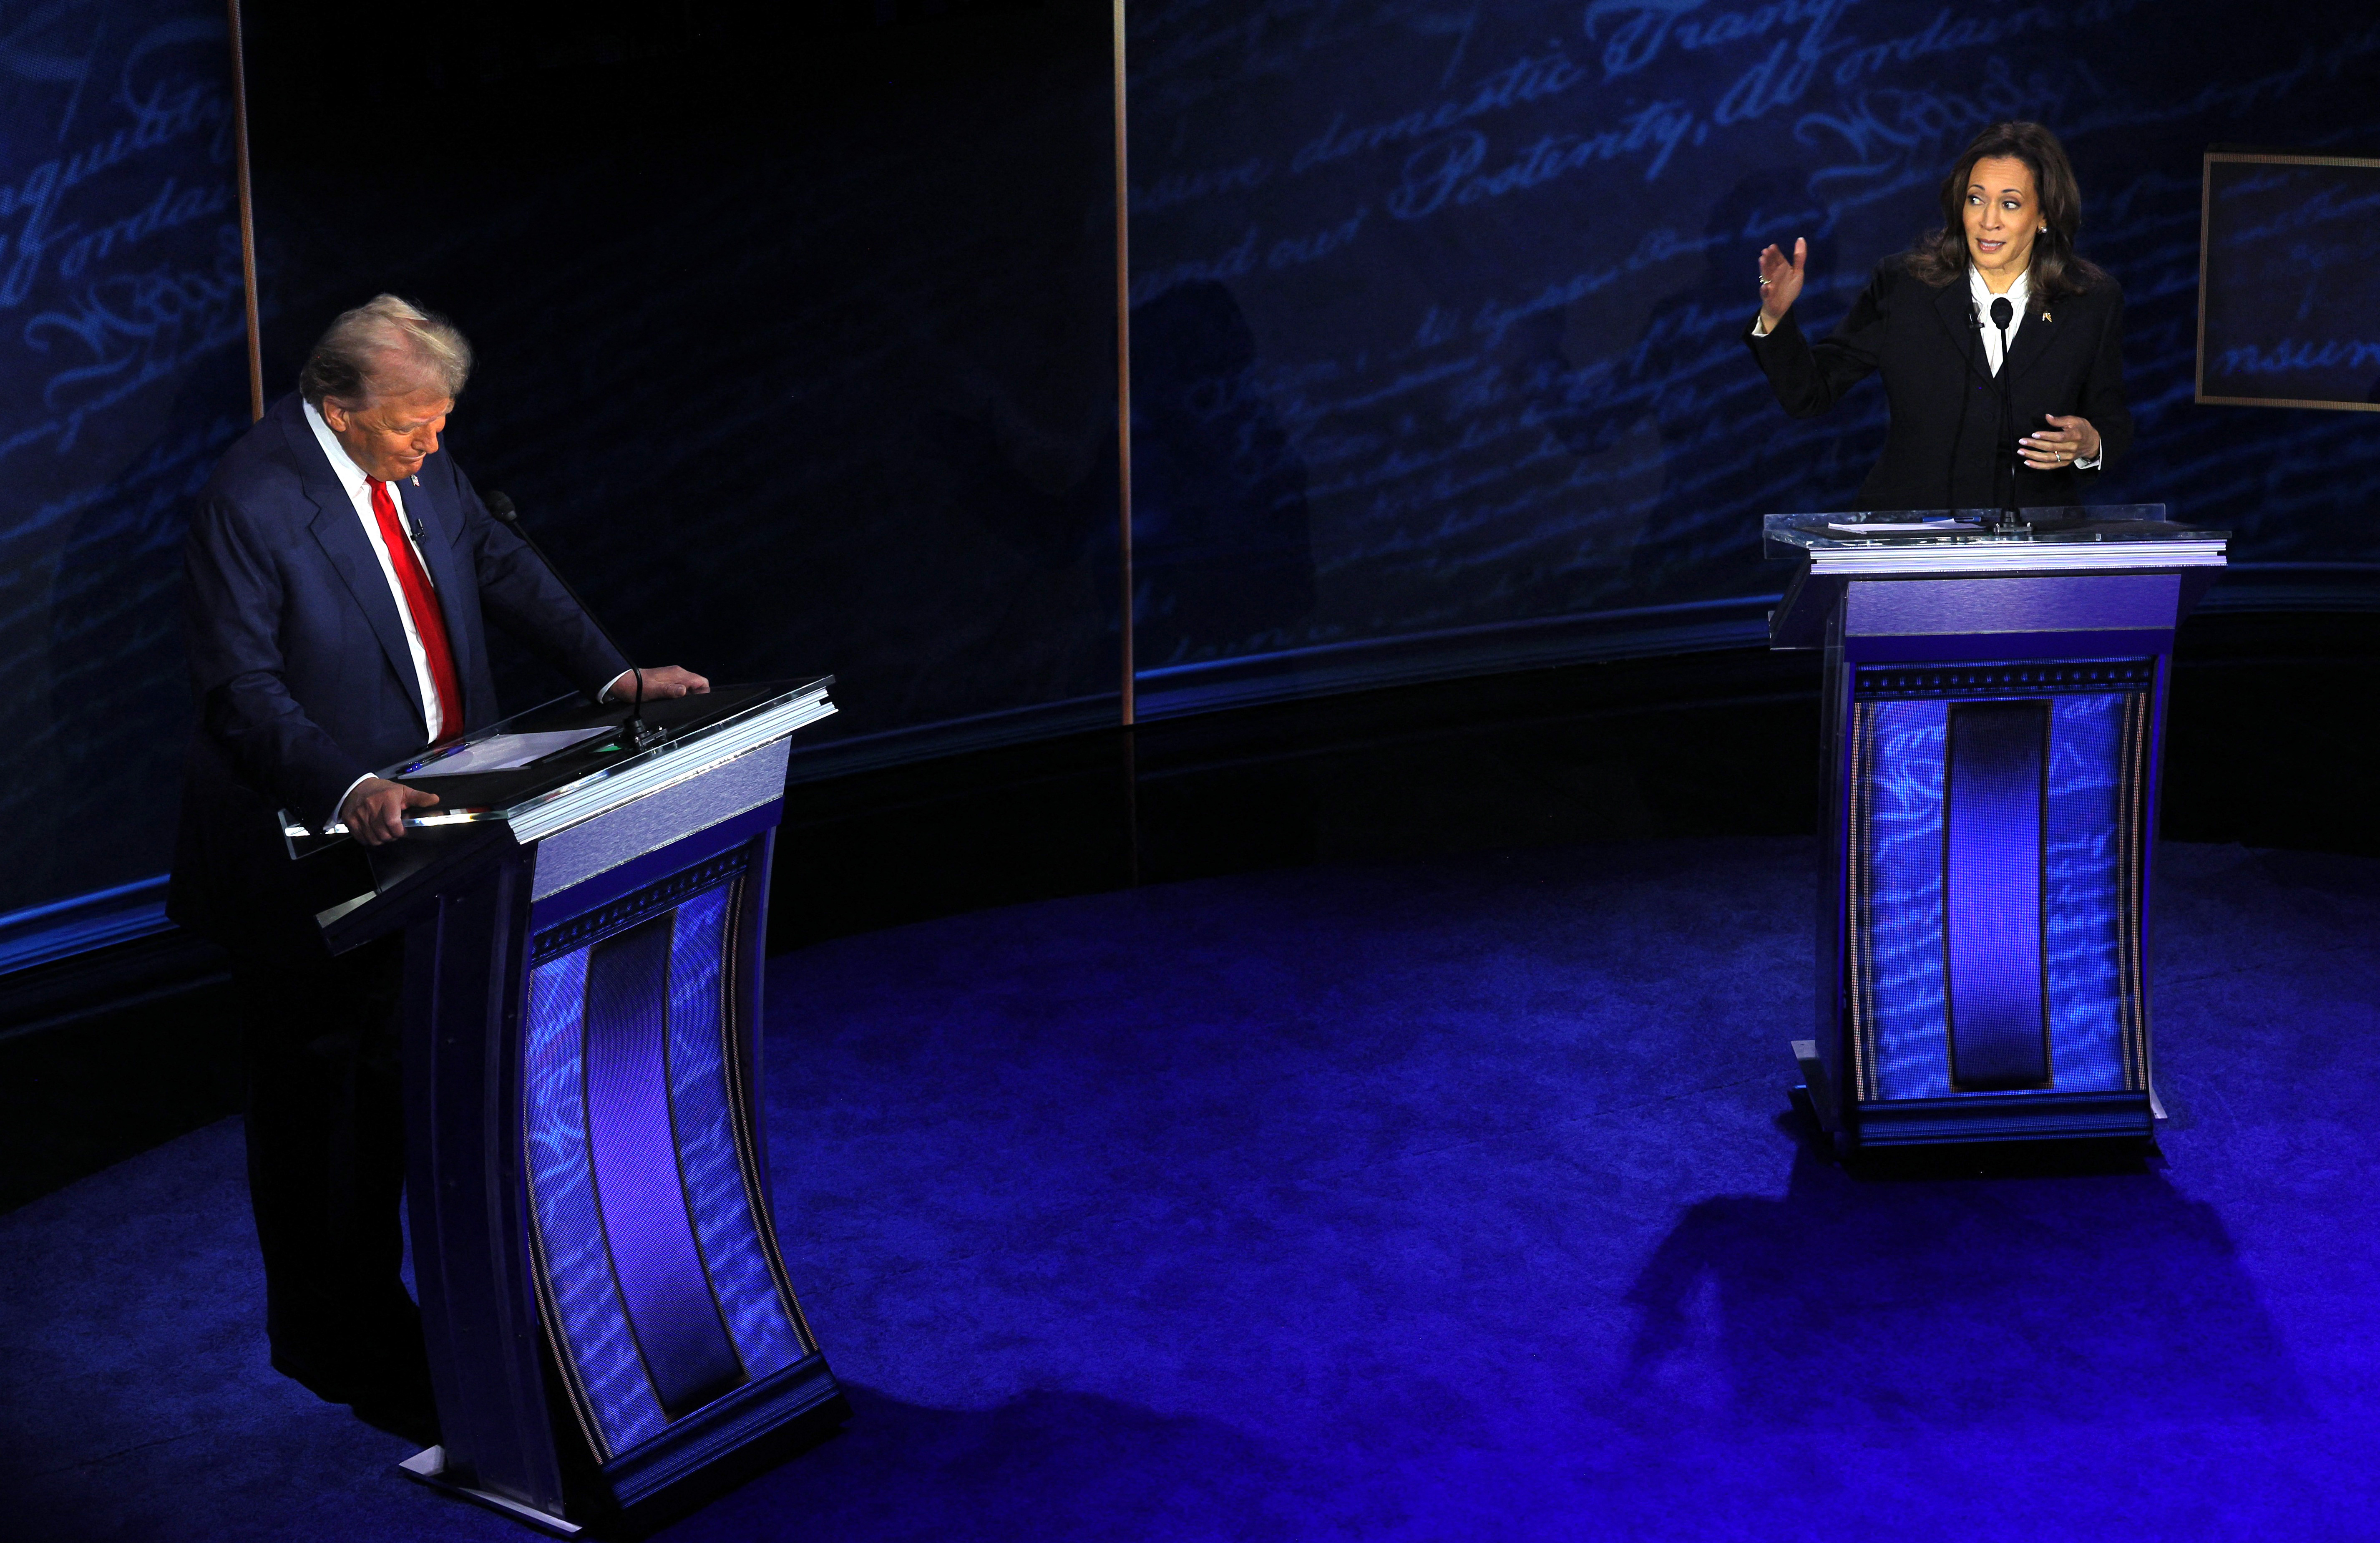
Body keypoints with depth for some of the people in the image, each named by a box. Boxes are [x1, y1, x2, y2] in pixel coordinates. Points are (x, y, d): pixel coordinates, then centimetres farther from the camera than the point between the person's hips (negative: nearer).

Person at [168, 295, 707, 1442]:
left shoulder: (419, 465, 2)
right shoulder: (251, 500, -21)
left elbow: (502, 569, 13)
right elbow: (244, 690, -23)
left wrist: (614, 674, 2)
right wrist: (346, 789, -37)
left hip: (419, 825, 7)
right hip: (309, 845, -7)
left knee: (396, 1079, 17)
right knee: (316, 1091, 7)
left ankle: (371, 1303, 33)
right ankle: (326, 1341, 22)